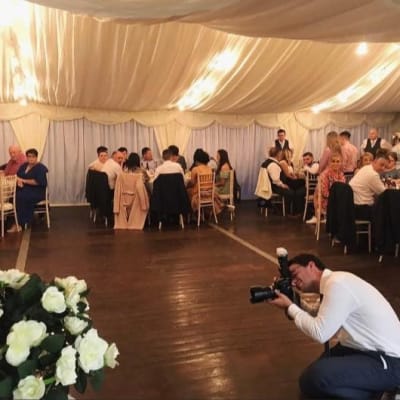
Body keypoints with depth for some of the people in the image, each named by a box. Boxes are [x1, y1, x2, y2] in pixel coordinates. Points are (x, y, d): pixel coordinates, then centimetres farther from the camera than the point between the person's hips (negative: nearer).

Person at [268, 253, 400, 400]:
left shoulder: (337, 283, -22)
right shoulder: (332, 283, 9)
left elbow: (320, 333, -22)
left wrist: (290, 307, -11)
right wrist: (294, 301, 3)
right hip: (369, 349, 10)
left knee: (313, 378, -25)